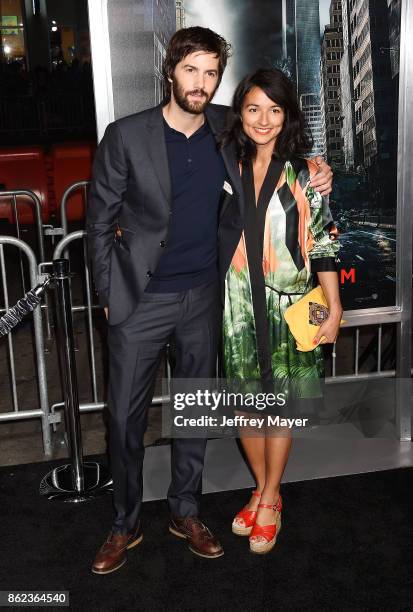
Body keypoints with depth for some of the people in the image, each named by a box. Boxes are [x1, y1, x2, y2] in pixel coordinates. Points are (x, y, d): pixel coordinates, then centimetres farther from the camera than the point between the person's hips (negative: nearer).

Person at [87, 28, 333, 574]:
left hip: (203, 298, 3)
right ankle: (126, 525, 27)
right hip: (140, 301, -3)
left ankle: (186, 513, 35)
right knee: (126, 416, 6)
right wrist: (108, 295, -4)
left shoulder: (225, 128, -1)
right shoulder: (126, 136, -11)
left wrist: (313, 179, 0)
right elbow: (100, 221, -4)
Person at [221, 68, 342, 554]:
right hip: (237, 303, 3)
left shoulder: (305, 174, -4)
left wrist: (334, 310, -7)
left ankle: (270, 498, 26)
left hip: (287, 304, -2)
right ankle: (262, 487, 32)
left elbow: (323, 244, -5)